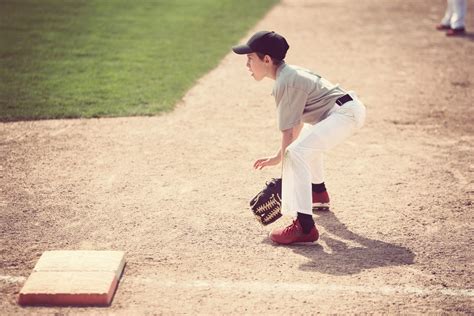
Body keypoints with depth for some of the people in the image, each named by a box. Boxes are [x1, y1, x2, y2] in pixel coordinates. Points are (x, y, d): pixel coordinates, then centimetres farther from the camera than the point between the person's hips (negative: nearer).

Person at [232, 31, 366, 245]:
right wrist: (278, 156, 21)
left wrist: (283, 165, -17)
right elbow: (298, 124, 19)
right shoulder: (290, 73, 14)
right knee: (306, 140, 35)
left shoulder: (285, 83, -16)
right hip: (350, 108, 11)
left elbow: (288, 132, -19)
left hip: (346, 112, -11)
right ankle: (319, 195, 50)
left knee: (297, 152, -26)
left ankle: (305, 227, -34)